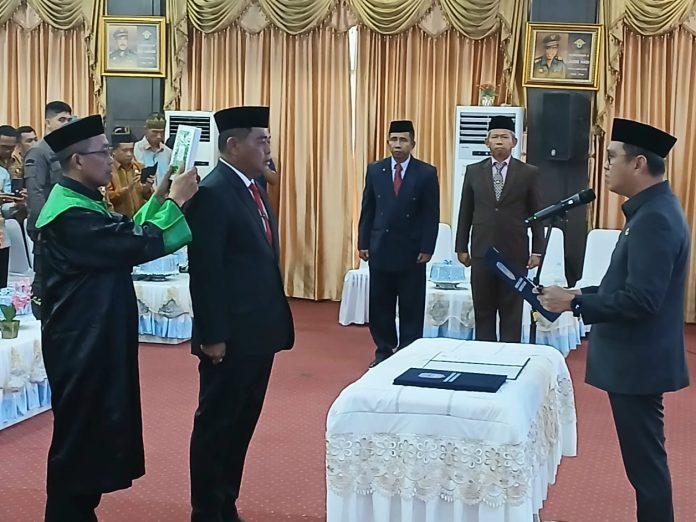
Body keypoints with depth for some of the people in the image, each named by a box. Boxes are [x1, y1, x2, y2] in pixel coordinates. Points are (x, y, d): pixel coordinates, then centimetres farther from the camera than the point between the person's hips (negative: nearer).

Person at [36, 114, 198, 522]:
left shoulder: (84, 201, 11)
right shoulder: (69, 213, -23)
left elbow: (124, 237, 15)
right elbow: (137, 246, -28)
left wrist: (160, 198, 6)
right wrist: (175, 201, -17)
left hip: (97, 338, 10)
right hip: (83, 343, -10)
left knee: (97, 431, 18)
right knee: (79, 435, 2)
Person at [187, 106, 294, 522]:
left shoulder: (254, 188, 12)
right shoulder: (212, 192, -16)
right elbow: (205, 272, -19)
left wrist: (275, 322, 15)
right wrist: (213, 336, -19)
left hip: (259, 331, 9)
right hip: (231, 336, -9)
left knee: (243, 423, 16)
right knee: (216, 424, 5)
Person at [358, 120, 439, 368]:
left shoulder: (427, 173, -3)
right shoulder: (375, 170, 5)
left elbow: (432, 215, -3)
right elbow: (367, 210, 7)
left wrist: (426, 248, -9)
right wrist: (363, 243, 2)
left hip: (411, 250, -2)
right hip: (380, 248, 3)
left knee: (411, 307, 5)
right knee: (379, 304, 7)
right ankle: (383, 352, 18)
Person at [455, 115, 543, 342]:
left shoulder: (529, 173, 1)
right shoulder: (473, 171, 7)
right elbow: (465, 213, 9)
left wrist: (537, 251, -2)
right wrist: (461, 247, 6)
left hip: (514, 254, -2)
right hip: (482, 252, 2)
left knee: (512, 312, 4)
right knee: (483, 311, 7)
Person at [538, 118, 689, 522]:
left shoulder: (654, 218, -21)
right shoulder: (654, 208, 11)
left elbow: (640, 301, -27)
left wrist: (575, 303, -20)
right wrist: (584, 293, 8)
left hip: (638, 360, -10)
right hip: (635, 356, 10)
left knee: (646, 461, 1)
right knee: (645, 458, 18)